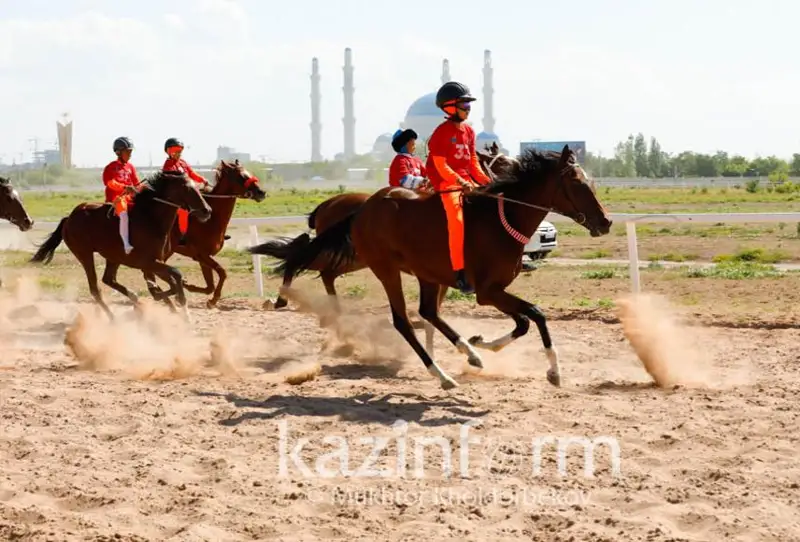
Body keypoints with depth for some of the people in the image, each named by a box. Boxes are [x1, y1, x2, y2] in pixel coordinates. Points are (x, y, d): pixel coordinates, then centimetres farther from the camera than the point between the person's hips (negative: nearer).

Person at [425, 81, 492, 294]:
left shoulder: (468, 131, 14)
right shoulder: (442, 132, -9)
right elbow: (440, 164, -15)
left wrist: (484, 180, 3)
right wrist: (460, 182, -26)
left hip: (467, 182, 8)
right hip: (446, 183, -8)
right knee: (457, 220, -25)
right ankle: (459, 273, -28)